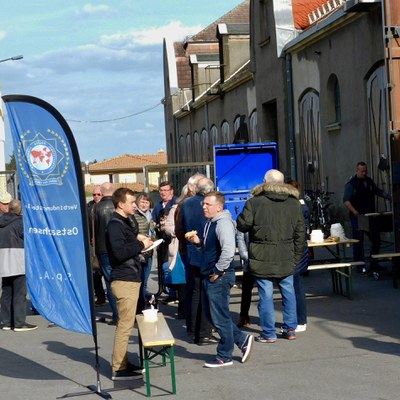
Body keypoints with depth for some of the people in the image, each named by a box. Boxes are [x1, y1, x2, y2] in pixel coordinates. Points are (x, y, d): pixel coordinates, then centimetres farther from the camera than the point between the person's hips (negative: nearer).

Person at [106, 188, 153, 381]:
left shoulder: (125, 222, 16)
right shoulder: (115, 224, -15)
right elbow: (119, 252, -25)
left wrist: (136, 238, 9)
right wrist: (140, 244, -16)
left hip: (130, 279, 10)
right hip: (124, 280, -10)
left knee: (126, 323, 16)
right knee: (125, 325, -7)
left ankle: (123, 363, 24)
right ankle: (119, 369, -3)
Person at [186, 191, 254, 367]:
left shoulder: (223, 223, -18)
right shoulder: (210, 223, 14)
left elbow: (228, 251, -29)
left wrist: (217, 271, -21)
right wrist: (199, 242, 7)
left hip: (219, 278, -10)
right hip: (209, 277, 10)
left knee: (220, 317, 0)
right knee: (212, 315, 16)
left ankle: (224, 356, 13)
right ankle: (243, 340, 26)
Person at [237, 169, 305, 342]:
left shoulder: (254, 202, -9)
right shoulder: (294, 203, 5)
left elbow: (242, 225, -3)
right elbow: (299, 233, 8)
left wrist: (243, 213, 16)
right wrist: (297, 256, 14)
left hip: (262, 258, -4)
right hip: (286, 258, 4)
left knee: (266, 294, 1)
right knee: (288, 292, 14)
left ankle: (268, 333, 6)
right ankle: (290, 329, 20)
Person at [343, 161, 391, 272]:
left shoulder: (369, 181, 12)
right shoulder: (351, 184, -8)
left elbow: (379, 192, 26)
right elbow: (346, 200, -16)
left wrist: (390, 197, 13)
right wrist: (354, 211, -29)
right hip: (357, 217, -6)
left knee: (376, 240, 8)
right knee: (358, 242, -1)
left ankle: (374, 264, 19)